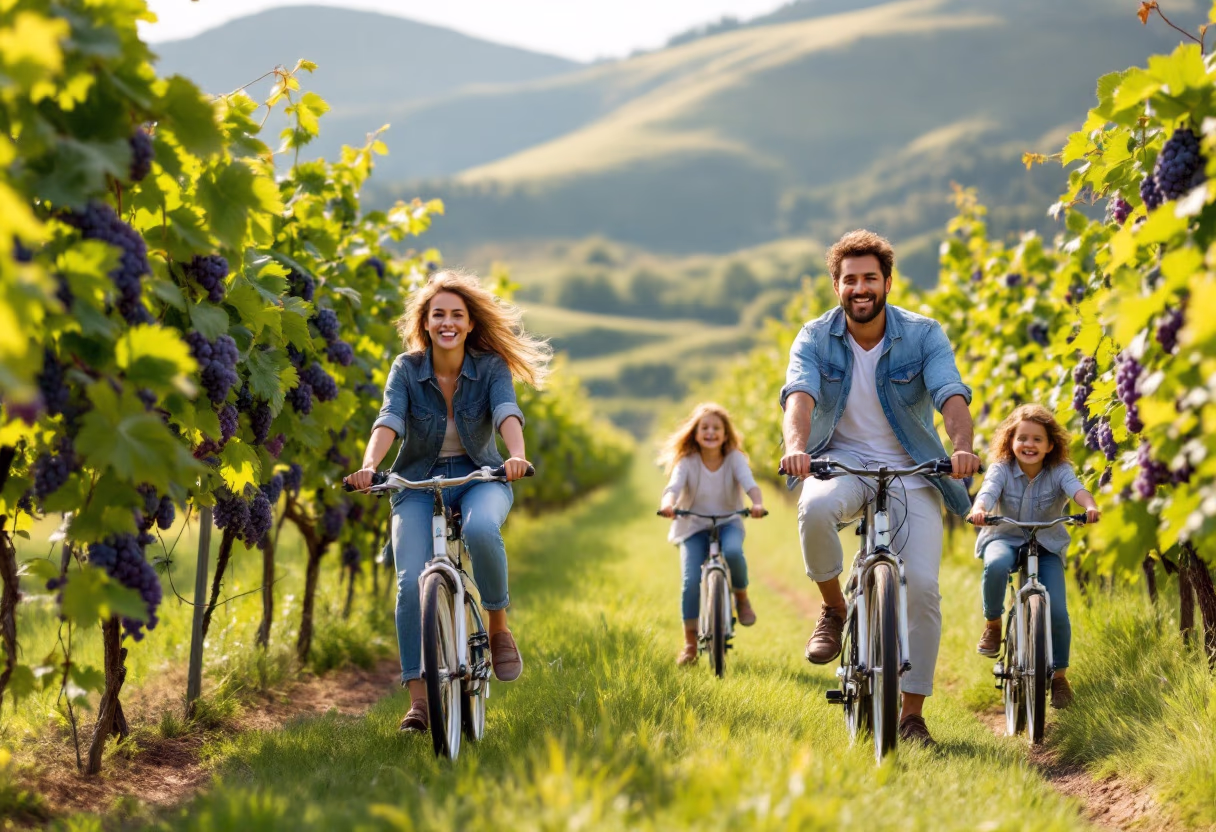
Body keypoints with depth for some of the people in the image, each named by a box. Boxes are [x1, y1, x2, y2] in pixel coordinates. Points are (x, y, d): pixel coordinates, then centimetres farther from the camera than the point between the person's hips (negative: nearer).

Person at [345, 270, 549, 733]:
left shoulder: (491, 368, -5)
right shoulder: (407, 369, -4)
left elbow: (507, 413, -22)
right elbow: (389, 420, -19)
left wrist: (516, 455, -44)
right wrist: (369, 465, -39)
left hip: (480, 477, -1)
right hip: (418, 484, 1)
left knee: (481, 529, -37)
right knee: (411, 583, -18)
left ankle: (498, 627, -13)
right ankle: (418, 698, -10)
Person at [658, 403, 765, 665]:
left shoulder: (735, 459, -7)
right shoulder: (687, 462, -9)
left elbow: (749, 483, -23)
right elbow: (674, 485, -25)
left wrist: (757, 504, -46)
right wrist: (667, 504, -49)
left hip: (728, 522, 0)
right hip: (694, 526, 0)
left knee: (732, 552, -35)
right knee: (691, 581, -18)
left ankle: (742, 597, -4)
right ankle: (690, 643, -3)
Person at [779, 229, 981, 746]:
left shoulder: (923, 336, -5)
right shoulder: (815, 339, -4)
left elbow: (951, 395, -21)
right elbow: (800, 394, -22)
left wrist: (961, 447, -42)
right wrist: (795, 446, -44)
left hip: (910, 471, 0)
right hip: (843, 461, 0)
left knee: (922, 586, -14)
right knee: (815, 509, -37)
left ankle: (912, 712, 0)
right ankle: (834, 611, -9)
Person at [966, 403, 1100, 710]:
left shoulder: (1058, 471, -12)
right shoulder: (1002, 469, -12)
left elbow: (1076, 488, -32)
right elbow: (988, 491, -31)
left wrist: (1090, 506, -56)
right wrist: (979, 510, -55)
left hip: (1047, 545, 1)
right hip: (1005, 538, -1)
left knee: (1057, 612, -15)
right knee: (996, 565, -39)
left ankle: (1059, 675, 9)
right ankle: (992, 625, -12)